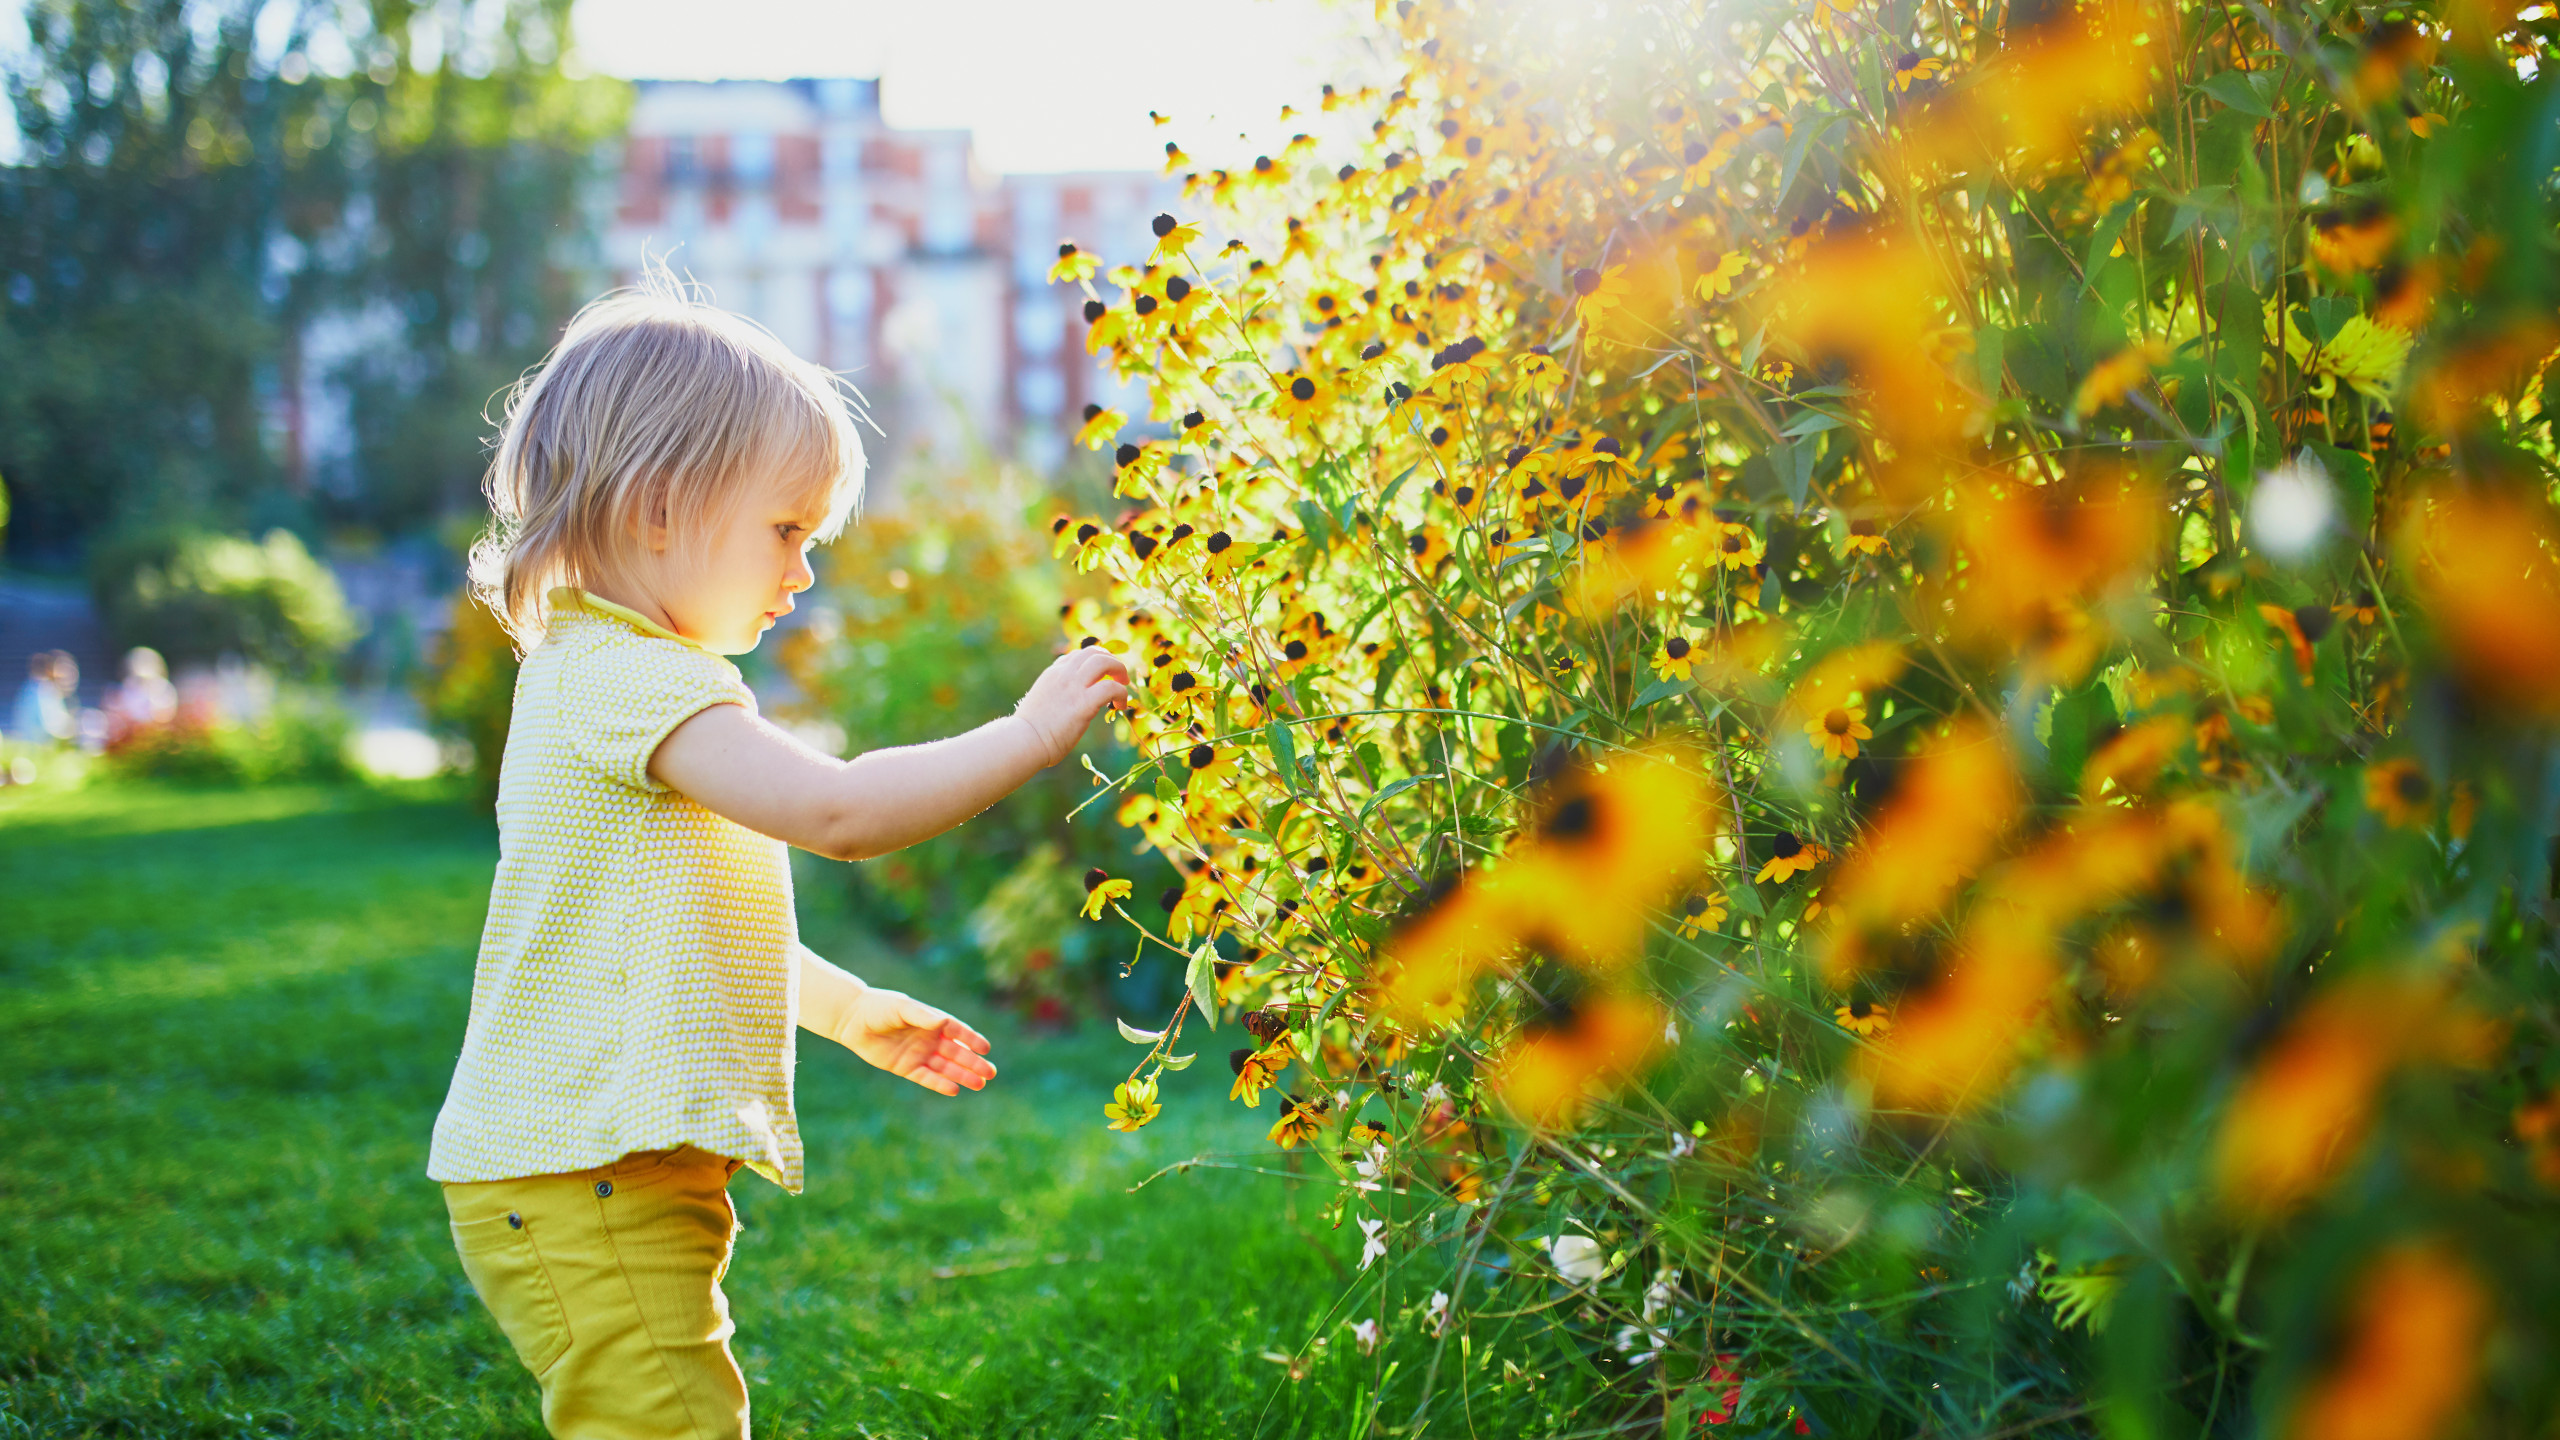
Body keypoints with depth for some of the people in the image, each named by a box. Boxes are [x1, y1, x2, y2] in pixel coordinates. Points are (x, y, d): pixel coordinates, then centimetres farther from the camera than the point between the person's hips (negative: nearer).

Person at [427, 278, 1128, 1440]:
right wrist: (1028, 734, -18)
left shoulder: (600, 673, 18)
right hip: (582, 1187, -11)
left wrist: (853, 1012, 32)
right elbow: (836, 810, -28)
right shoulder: (627, 675, -17)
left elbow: (696, 919, 29)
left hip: (599, 1178, 11)